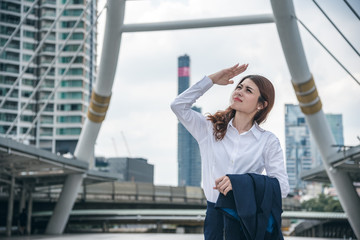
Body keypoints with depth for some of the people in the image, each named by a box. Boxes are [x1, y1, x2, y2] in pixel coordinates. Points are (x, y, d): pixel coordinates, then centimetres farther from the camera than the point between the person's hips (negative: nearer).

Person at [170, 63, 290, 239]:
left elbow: (282, 187, -5)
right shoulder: (211, 129, 11)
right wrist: (212, 79, 7)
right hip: (215, 212, 2)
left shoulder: (268, 141, 3)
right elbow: (178, 105, 4)